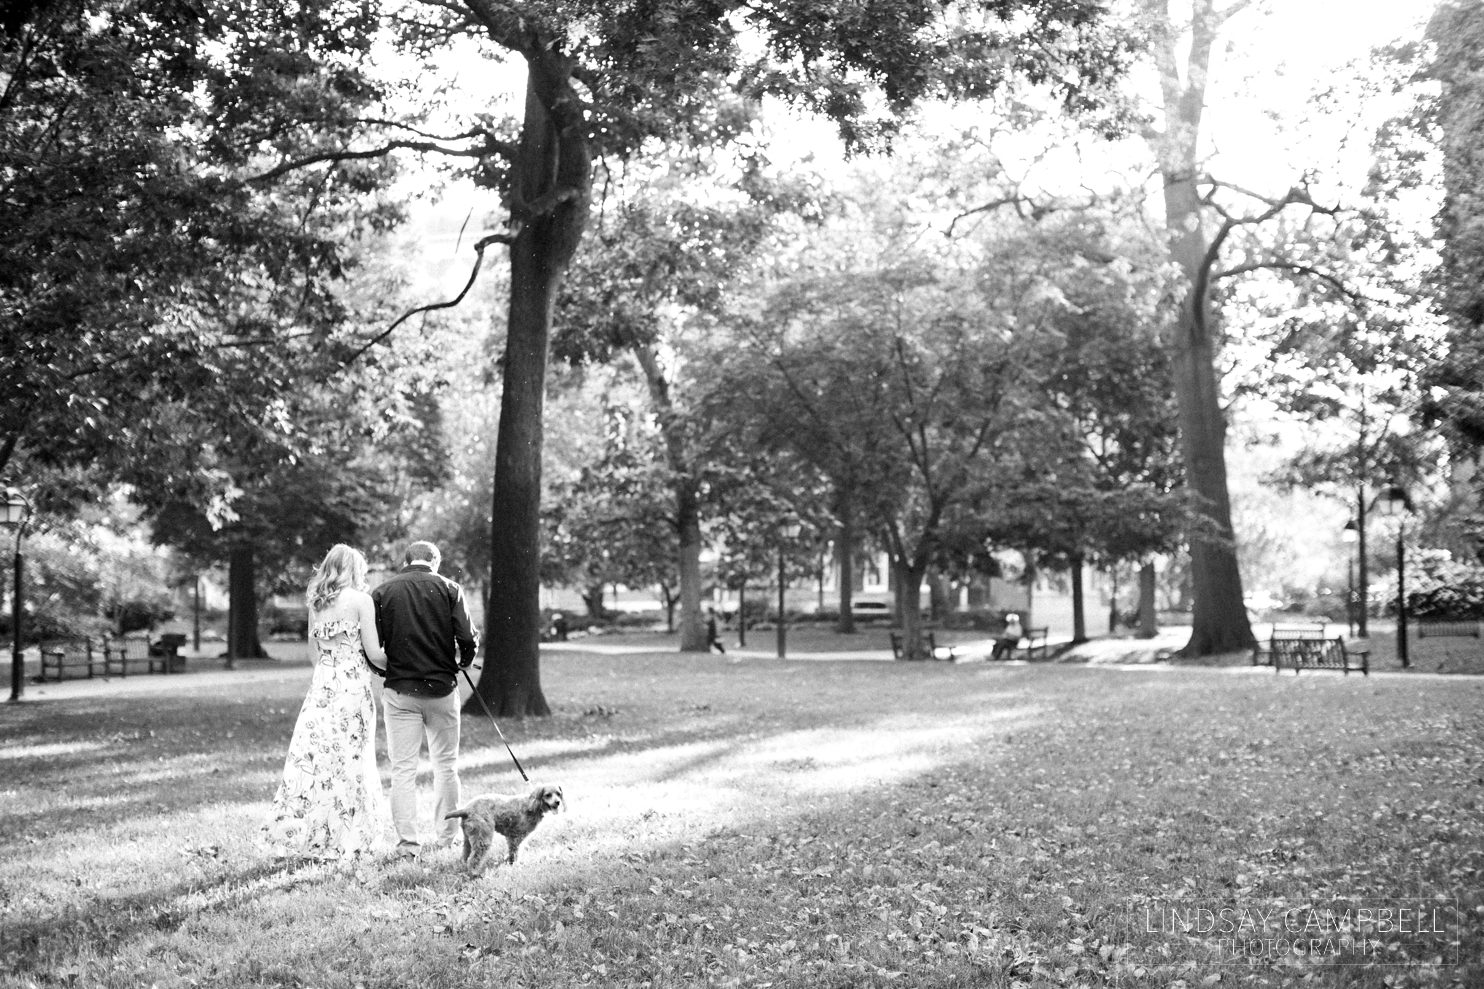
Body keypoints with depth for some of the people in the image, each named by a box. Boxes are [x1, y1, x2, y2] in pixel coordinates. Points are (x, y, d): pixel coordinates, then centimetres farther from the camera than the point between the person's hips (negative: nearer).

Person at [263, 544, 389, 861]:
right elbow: (374, 653, -7)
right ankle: (345, 840, 4)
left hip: (321, 684, 5)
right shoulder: (360, 600, -6)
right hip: (352, 686, -5)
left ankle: (304, 835, 9)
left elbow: (314, 649, 15)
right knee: (349, 762, 0)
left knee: (313, 757, 6)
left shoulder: (315, 603, 10)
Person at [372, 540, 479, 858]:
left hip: (399, 691, 0)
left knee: (403, 768, 5)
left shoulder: (382, 593, 1)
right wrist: (461, 664, 10)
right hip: (442, 688, 0)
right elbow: (468, 638, -10)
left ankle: (408, 842, 4)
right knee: (446, 765, 13)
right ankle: (446, 836, 19)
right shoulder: (449, 589, -1)